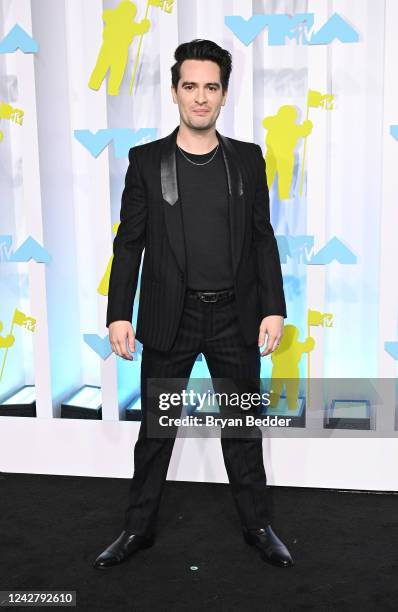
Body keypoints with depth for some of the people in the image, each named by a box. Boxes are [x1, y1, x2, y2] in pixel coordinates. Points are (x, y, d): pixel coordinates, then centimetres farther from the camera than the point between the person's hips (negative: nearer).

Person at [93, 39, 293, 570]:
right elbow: (129, 242, -1)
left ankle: (257, 525, 30)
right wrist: (119, 315, -7)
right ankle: (138, 528, 28)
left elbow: (262, 239, 4)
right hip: (169, 318, -1)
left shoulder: (248, 159, 3)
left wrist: (274, 308, -2)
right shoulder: (146, 160, -1)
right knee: (155, 427, 11)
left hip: (236, 317, 1)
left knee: (243, 426, 13)